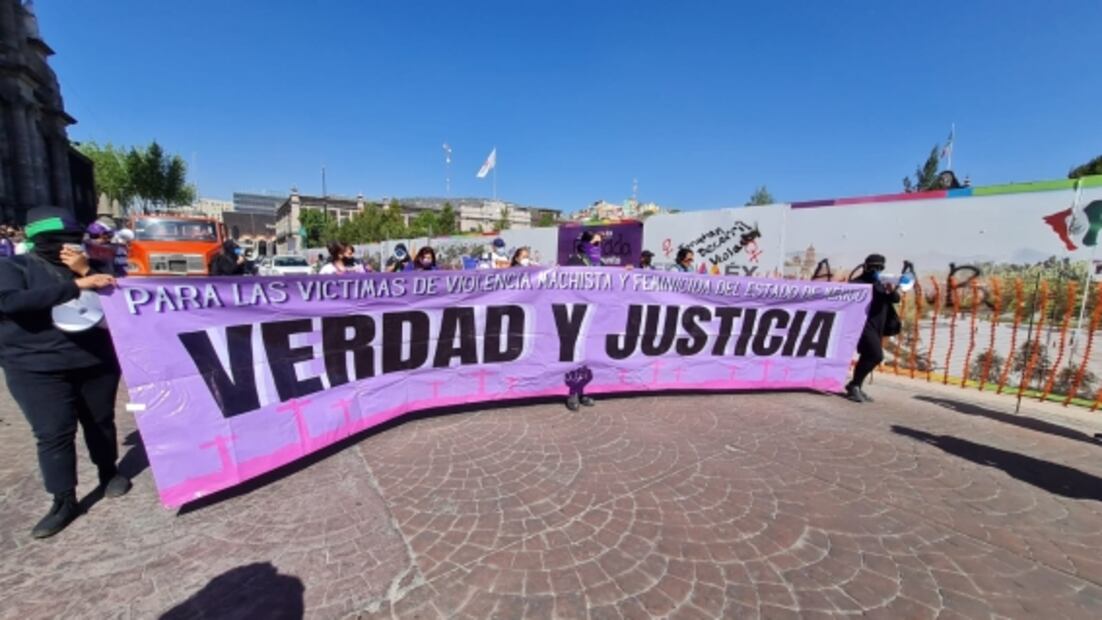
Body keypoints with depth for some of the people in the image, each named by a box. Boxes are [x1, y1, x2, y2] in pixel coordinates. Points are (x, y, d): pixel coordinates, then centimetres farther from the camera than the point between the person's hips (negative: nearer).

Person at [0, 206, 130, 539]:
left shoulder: (83, 267, 10)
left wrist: (88, 271, -11)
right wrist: (75, 286, -27)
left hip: (97, 362, 3)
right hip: (38, 369, -3)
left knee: (100, 421, 13)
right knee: (54, 434, -2)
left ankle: (109, 471, 31)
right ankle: (64, 502, 9)